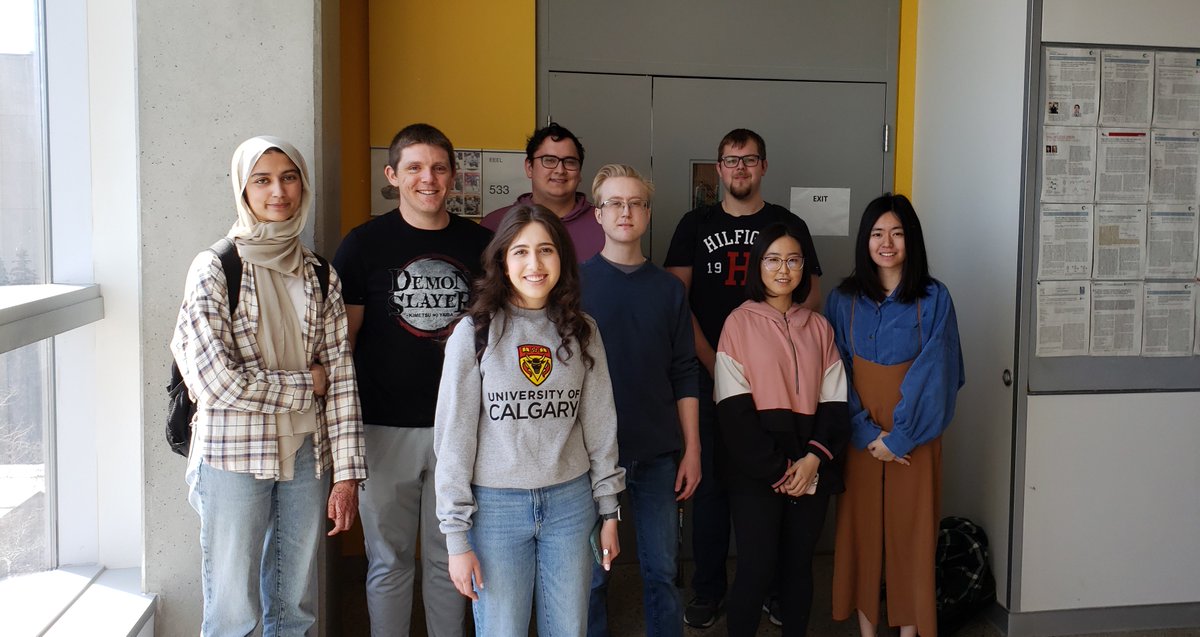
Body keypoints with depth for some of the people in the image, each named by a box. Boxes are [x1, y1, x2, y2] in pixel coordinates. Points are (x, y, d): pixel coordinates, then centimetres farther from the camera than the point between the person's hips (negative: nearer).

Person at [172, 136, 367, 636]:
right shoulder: (215, 269, -7)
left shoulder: (320, 275, 5)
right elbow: (218, 382, -16)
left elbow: (340, 376, 1)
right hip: (234, 455, -4)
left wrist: (346, 473, -3)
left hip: (306, 454, 4)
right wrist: (306, 383, -6)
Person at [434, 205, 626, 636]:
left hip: (570, 504, 3)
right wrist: (456, 537, -7)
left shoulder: (581, 332, 3)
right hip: (497, 506, -2)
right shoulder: (475, 332, -7)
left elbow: (601, 426, 8)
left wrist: (609, 512, 8)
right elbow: (453, 438, -6)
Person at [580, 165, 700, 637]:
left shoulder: (669, 289, 5)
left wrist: (692, 450, 3)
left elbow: (684, 376, 7)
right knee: (591, 574, 7)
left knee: (662, 571, 10)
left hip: (659, 454, 2)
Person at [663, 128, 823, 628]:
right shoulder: (696, 225, 7)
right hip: (709, 375, 0)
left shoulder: (790, 226, 7)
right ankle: (708, 591, 17)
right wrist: (712, 361, -8)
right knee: (710, 481, 4)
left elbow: (810, 296, 5)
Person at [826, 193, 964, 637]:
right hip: (860, 437, 2)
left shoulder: (933, 298, -3)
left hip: (913, 437, -1)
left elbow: (934, 374, -9)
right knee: (861, 529, 6)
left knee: (911, 531, 3)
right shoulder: (843, 299, 2)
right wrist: (865, 433, -11)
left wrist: (898, 436, -14)